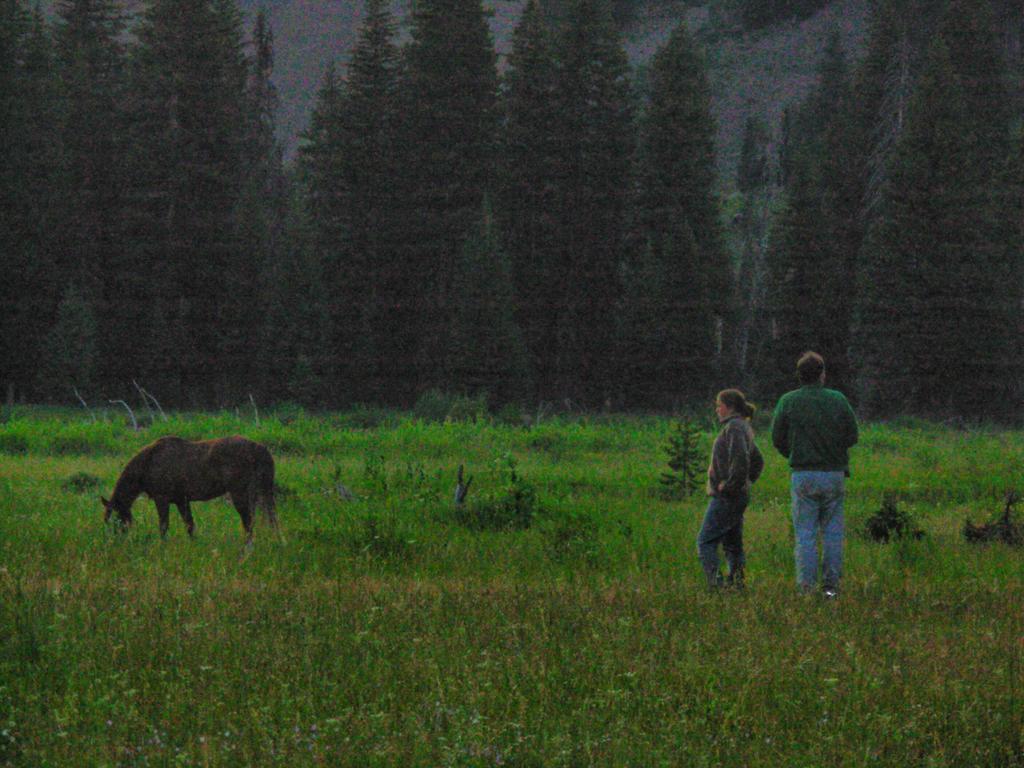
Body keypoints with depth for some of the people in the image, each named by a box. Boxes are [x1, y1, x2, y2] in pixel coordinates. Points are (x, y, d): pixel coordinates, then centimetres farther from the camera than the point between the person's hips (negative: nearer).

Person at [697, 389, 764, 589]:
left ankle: (715, 582, -17)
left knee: (706, 541, -8)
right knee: (732, 543, 12)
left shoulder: (734, 427, -14)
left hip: (726, 497, -10)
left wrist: (729, 484, -19)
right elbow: (758, 462, 25)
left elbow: (740, 459, -28)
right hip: (740, 496, 10)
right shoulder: (745, 428, 16)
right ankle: (736, 582, 8)